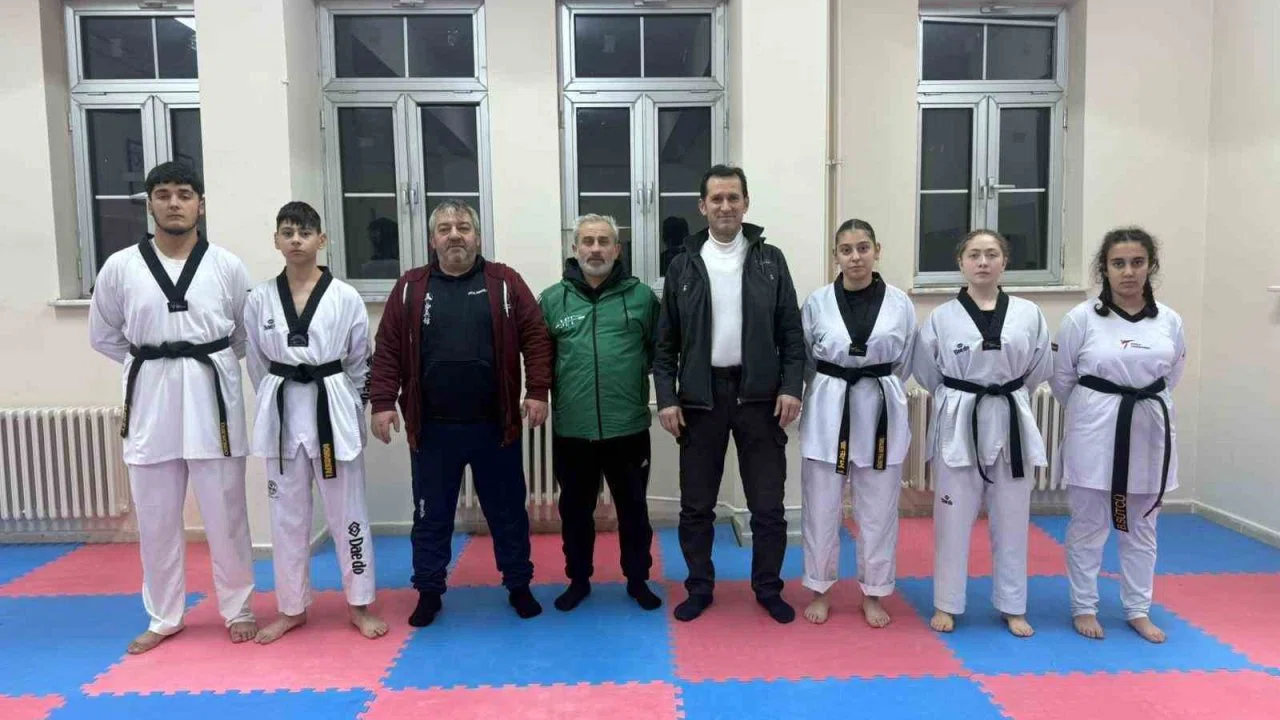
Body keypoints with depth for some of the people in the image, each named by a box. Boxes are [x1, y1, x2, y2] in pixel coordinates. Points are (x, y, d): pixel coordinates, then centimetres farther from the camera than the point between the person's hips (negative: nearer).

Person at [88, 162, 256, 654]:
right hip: (151, 398, 2)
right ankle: (164, 617, 29)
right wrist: (149, 364, 5)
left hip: (212, 394, -1)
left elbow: (248, 334, 8)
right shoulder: (120, 267, 0)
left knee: (225, 514, 7)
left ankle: (238, 609, 25)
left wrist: (207, 361, 5)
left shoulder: (227, 266, -2)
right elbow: (103, 335, 11)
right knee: (155, 519, 11)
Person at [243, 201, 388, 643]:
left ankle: (359, 605, 21)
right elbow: (257, 364, 10)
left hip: (333, 411, -2)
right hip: (282, 412, 2)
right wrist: (277, 405, 8)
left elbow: (360, 363, 2)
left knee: (347, 511, 6)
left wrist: (353, 414, 4)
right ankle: (292, 608, 28)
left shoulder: (345, 297, -5)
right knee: (287, 514, 12)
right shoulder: (260, 299, 1)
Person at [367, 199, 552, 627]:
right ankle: (429, 591, 29)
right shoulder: (410, 288, 4)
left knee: (507, 511, 12)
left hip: (494, 425, 0)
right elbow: (388, 350, 2)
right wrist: (383, 402, -5)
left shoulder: (505, 283, 1)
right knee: (431, 515, 12)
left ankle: (519, 586, 28)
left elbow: (536, 337, -2)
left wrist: (538, 391, -9)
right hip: (432, 428, 1)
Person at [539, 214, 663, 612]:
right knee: (575, 511, 16)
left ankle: (638, 580, 32)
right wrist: (540, 395, -1)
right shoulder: (552, 299, 3)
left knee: (633, 510, 13)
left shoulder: (641, 295, 0)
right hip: (571, 430, 1)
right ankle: (578, 580, 34)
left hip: (628, 428, -1)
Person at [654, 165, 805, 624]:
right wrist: (666, 398, -3)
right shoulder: (683, 266, 4)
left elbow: (791, 332, 3)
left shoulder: (770, 261, 5)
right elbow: (666, 342, 4)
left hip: (759, 395, 0)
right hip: (701, 397, 0)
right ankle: (700, 588, 25)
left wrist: (791, 387, -7)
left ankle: (768, 589, 25)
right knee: (696, 505, 8)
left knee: (768, 504, 7)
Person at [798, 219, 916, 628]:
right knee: (821, 507, 8)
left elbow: (905, 363, 9)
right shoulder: (817, 303, -3)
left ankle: (873, 595, 28)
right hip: (828, 410, 0)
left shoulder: (900, 304, -2)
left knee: (878, 509, 10)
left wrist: (873, 389, 11)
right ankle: (820, 591, 27)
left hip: (881, 411, 0)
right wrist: (834, 391, 9)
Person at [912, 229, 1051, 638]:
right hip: (958, 424, -1)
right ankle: (947, 604, 21)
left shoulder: (1028, 314, 0)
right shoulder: (941, 317, -4)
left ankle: (1012, 607, 26)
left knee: (1011, 519, 11)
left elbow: (1039, 369, 9)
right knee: (953, 518, 6)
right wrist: (961, 400, 8)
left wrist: (1003, 396, 11)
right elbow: (926, 372, 5)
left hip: (1011, 422, 2)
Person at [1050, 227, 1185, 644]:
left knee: (1141, 527, 15)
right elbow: (1060, 376, 1)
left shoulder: (1169, 321, 0)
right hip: (1095, 430, -3)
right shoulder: (1082, 318, -9)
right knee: (1088, 524, 6)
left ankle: (1137, 610, 29)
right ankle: (1084, 607, 22)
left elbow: (1171, 375, 14)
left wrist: (1144, 405, 12)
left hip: (1148, 429, 3)